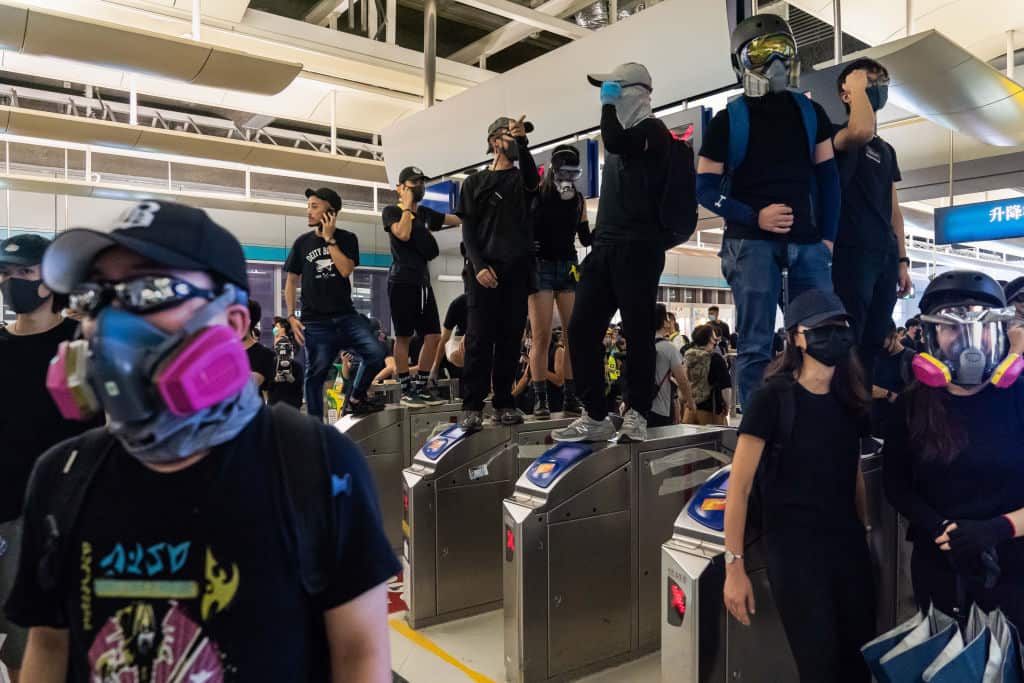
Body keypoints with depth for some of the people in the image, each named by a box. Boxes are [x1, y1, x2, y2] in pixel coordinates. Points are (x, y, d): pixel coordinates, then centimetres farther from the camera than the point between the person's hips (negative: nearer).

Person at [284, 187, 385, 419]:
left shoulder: (347, 239, 6)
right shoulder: (302, 242, 8)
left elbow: (346, 270, -11)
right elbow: (291, 281, 10)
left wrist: (329, 238, -9)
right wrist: (291, 316, 1)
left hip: (346, 316, 0)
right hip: (315, 321, 0)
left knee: (376, 354, -16)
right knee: (316, 373, 1)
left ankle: (355, 400, 7)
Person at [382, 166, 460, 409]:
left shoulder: (426, 213, 18)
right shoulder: (391, 211, 1)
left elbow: (460, 219, 19)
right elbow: (403, 234, -17)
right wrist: (407, 206, -7)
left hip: (423, 281, 6)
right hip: (402, 281, -6)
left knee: (433, 335, 0)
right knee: (403, 336, -3)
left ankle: (422, 386, 10)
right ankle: (406, 390, 4)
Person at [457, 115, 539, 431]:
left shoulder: (521, 178, 17)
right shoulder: (474, 183, 13)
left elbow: (533, 177, -10)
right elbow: (468, 230, 4)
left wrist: (523, 142, -24)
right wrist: (478, 265, -10)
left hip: (518, 268, 2)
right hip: (484, 269, -2)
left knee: (511, 338, 1)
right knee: (479, 337, -8)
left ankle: (504, 402, 6)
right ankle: (472, 406, -6)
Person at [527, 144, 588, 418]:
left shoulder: (578, 200, 11)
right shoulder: (535, 193, 0)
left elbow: (585, 239, 15)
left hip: (569, 266, 4)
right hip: (541, 266, -4)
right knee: (541, 337, -8)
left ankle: (571, 397, 5)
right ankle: (540, 399, -3)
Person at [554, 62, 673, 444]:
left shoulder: (652, 130, 1)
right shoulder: (624, 135, 25)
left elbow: (613, 142, -20)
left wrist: (608, 104, -3)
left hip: (638, 247, -8)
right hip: (606, 247, 8)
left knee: (638, 333, -5)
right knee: (581, 329, 0)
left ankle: (636, 416, 3)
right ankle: (595, 417, 4)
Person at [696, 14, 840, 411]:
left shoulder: (811, 114, 14)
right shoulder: (729, 120, 2)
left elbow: (828, 178, 14)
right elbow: (704, 188, -1)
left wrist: (828, 236, 3)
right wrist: (754, 217, -15)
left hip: (806, 241, 4)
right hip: (751, 242, -4)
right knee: (755, 344, -4)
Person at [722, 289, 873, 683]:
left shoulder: (850, 402, 6)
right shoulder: (772, 399, -13)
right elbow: (739, 486, -14)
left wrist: (864, 534, 17)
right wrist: (734, 565, -16)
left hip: (848, 542, 6)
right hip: (792, 547, -6)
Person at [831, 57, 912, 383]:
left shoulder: (886, 150, 23)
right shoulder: (838, 135, 0)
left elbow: (893, 210, 21)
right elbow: (862, 131, -27)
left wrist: (902, 260, 14)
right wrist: (857, 86, -9)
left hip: (885, 255, 8)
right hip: (852, 252, -8)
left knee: (876, 342, 9)